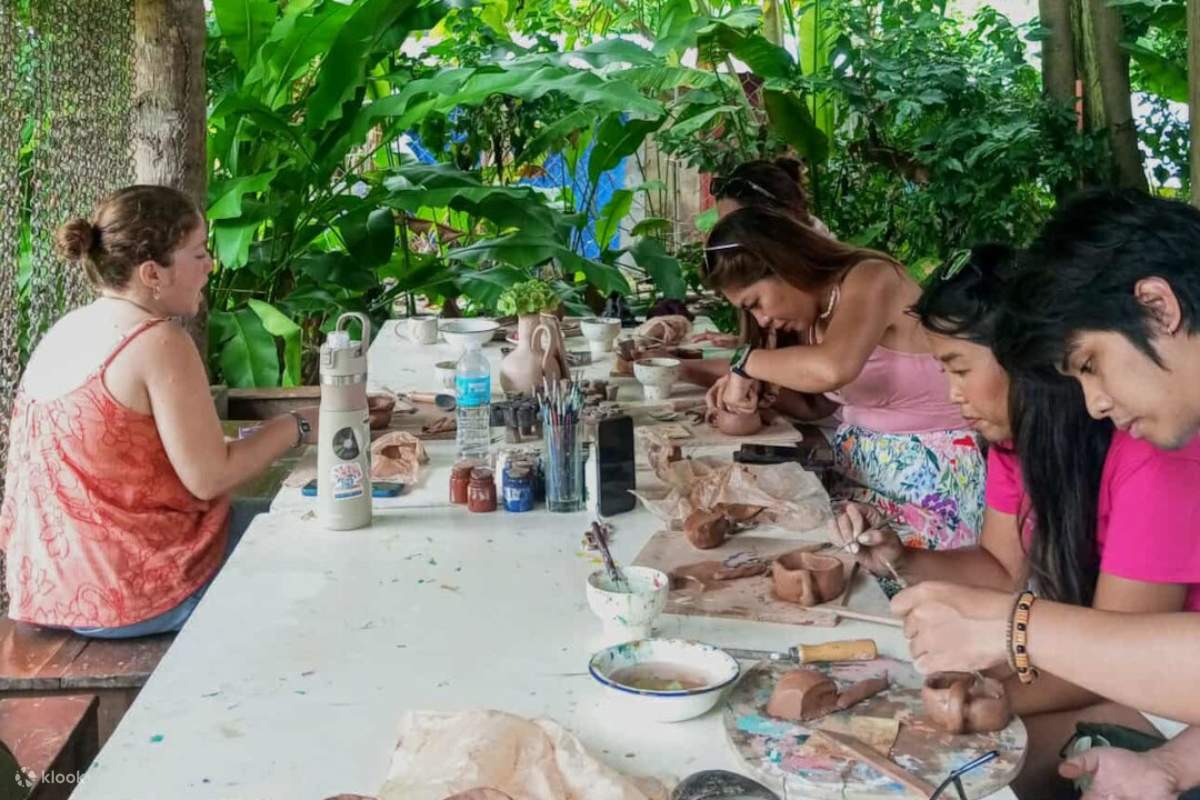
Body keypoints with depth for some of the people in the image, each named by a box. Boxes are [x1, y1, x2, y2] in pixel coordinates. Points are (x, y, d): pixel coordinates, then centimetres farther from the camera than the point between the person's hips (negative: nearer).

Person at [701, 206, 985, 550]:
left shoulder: (871, 280, -19)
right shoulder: (815, 304, 6)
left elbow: (831, 369, -39)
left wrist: (749, 361, -25)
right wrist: (751, 386, -4)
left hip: (929, 483, -8)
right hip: (856, 471, 8)